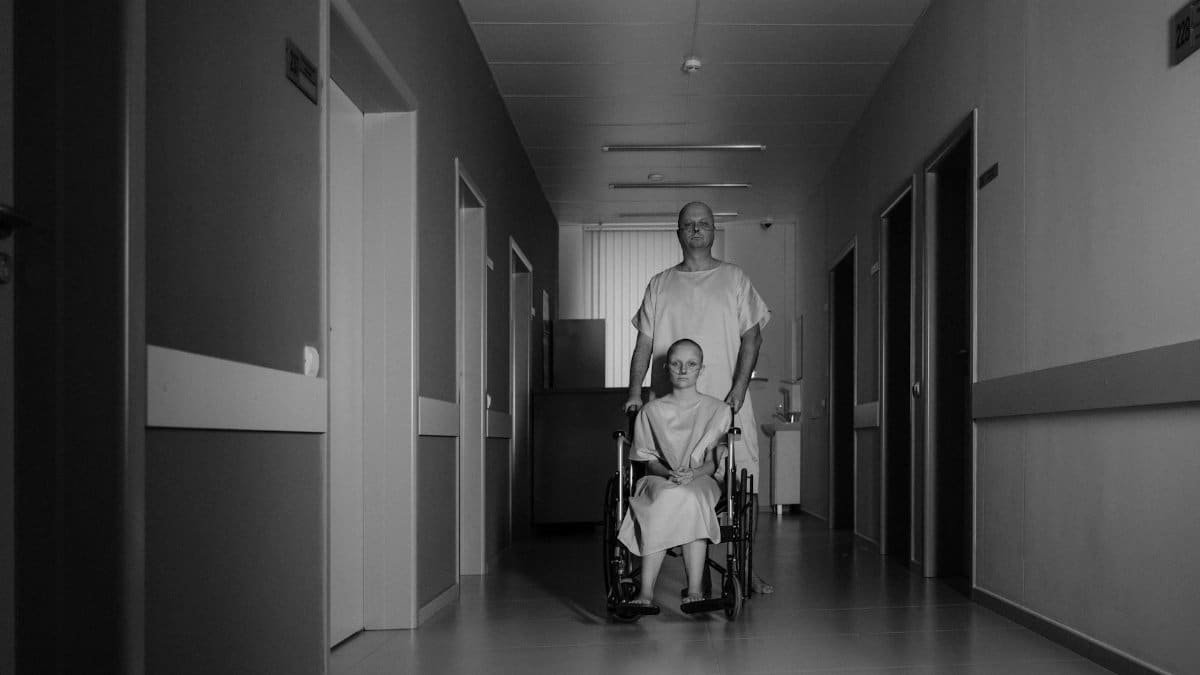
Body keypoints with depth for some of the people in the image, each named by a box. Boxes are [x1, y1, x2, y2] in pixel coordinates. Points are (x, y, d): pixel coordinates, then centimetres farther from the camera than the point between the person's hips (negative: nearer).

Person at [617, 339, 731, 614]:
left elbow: (714, 461, 5)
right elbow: (648, 460, 7)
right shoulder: (652, 411, 13)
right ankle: (646, 592, -44)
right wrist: (668, 472, -15)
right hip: (658, 480, 0)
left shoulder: (717, 410, 12)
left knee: (688, 499, -38)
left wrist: (693, 473, -17)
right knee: (667, 500, -37)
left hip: (701, 481, 0)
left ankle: (694, 590, -41)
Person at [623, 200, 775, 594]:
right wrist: (635, 391, -3)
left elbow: (751, 336, 3)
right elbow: (644, 343, 10)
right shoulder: (660, 284, 13)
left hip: (727, 402, 0)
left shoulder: (734, 279, 10)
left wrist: (738, 389, -9)